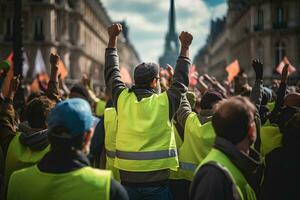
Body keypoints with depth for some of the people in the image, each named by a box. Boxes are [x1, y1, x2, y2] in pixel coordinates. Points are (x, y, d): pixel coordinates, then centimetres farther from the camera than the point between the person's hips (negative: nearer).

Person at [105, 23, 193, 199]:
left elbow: (111, 73, 13)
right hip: (157, 180, -3)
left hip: (127, 178, 3)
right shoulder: (164, 102, -8)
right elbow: (181, 80, 7)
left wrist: (113, 38, 23)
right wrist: (185, 47, 18)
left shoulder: (122, 99, -1)